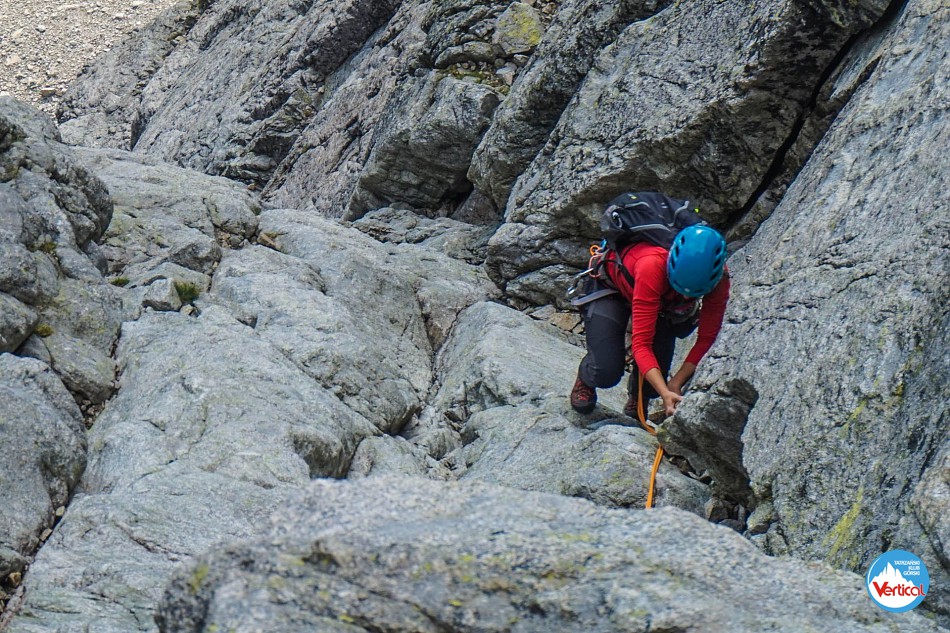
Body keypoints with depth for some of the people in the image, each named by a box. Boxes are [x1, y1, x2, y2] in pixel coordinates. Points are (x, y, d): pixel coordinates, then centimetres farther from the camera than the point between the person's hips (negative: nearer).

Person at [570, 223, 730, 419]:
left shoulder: (719, 277, -33)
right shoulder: (652, 266, -46)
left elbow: (707, 337, -23)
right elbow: (641, 342, -44)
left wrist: (676, 384, -32)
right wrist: (665, 393, -54)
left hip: (664, 300, 4)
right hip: (612, 289, -4)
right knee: (606, 373, -20)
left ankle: (639, 398, 16)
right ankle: (585, 380, 18)